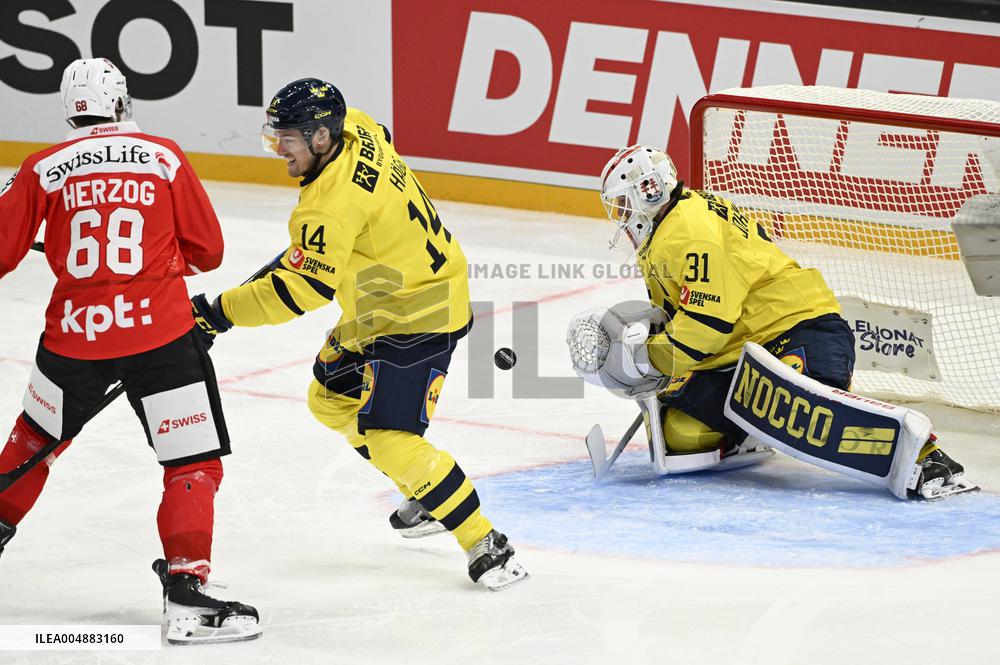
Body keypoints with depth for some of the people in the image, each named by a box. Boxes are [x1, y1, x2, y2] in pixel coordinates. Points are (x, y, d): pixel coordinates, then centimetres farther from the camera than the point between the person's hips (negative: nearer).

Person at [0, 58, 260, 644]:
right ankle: (186, 596, -6)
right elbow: (207, 251, 6)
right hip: (161, 331, -2)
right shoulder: (164, 157, 2)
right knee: (196, 464, 3)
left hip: (74, 332, 3)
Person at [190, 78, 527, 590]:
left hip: (419, 317, -11)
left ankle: (486, 546, -10)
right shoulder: (356, 130, -4)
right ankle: (428, 498, 33)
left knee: (388, 439, -18)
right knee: (332, 401, 20)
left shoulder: (333, 206, -31)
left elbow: (302, 289, -35)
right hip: (376, 307, 11)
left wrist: (221, 312, -29)